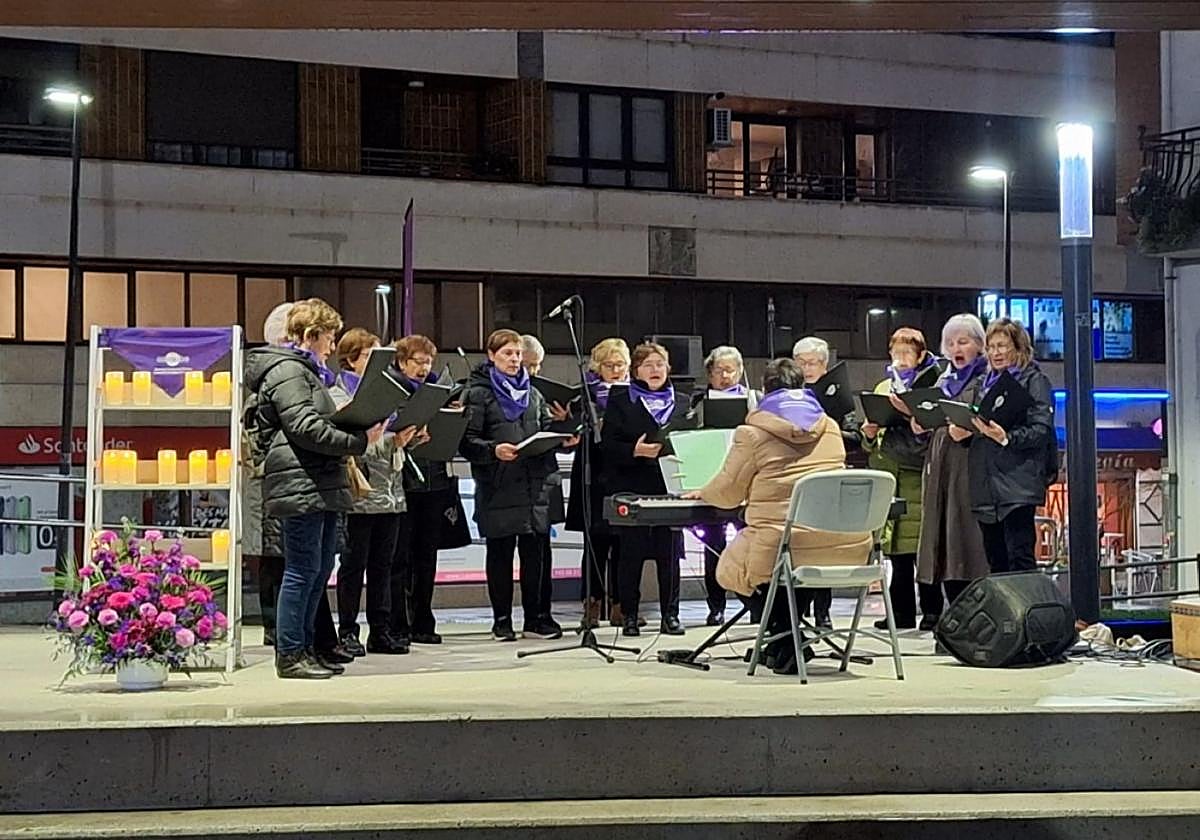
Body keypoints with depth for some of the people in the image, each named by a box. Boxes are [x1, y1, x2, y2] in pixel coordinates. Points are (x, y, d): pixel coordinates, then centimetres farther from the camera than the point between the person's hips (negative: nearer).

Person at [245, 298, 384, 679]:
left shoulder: (306, 372, 24)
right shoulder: (287, 371, -10)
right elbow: (307, 428, -21)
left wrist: (358, 430, 15)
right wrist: (359, 441, -20)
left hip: (322, 486, 11)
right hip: (301, 485, -11)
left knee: (320, 569, 13)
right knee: (303, 570, -7)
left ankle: (305, 647, 19)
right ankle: (289, 655, -2)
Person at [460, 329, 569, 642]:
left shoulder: (533, 393, 17)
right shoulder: (478, 393, 0)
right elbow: (467, 440, -7)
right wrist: (493, 450, -23)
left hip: (533, 483, 4)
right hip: (498, 486, -4)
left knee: (534, 551, 6)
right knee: (500, 553, 3)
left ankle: (536, 616, 15)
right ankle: (501, 620, 12)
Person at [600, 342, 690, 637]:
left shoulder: (682, 405, 15)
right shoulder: (620, 403, 5)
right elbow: (608, 445, -3)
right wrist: (635, 451, -19)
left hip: (670, 488, 2)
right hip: (632, 489, -2)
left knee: (670, 554, 3)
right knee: (631, 554, 1)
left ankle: (670, 615, 11)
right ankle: (629, 615, 9)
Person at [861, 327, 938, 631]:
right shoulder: (883, 388, 18)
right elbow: (870, 445, 20)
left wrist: (912, 413, -22)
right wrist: (869, 434, -1)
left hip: (917, 472, -5)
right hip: (887, 472, 5)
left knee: (920, 543, -7)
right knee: (897, 548, 5)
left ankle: (932, 611, -1)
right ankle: (902, 612, 10)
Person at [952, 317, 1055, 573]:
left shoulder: (1035, 381, 3)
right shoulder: (983, 383, 21)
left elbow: (1041, 430, -8)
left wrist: (1007, 438, -24)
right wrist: (959, 432, 0)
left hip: (1018, 482, -6)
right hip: (985, 482, 6)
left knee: (1020, 558, -12)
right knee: (995, 560, 6)